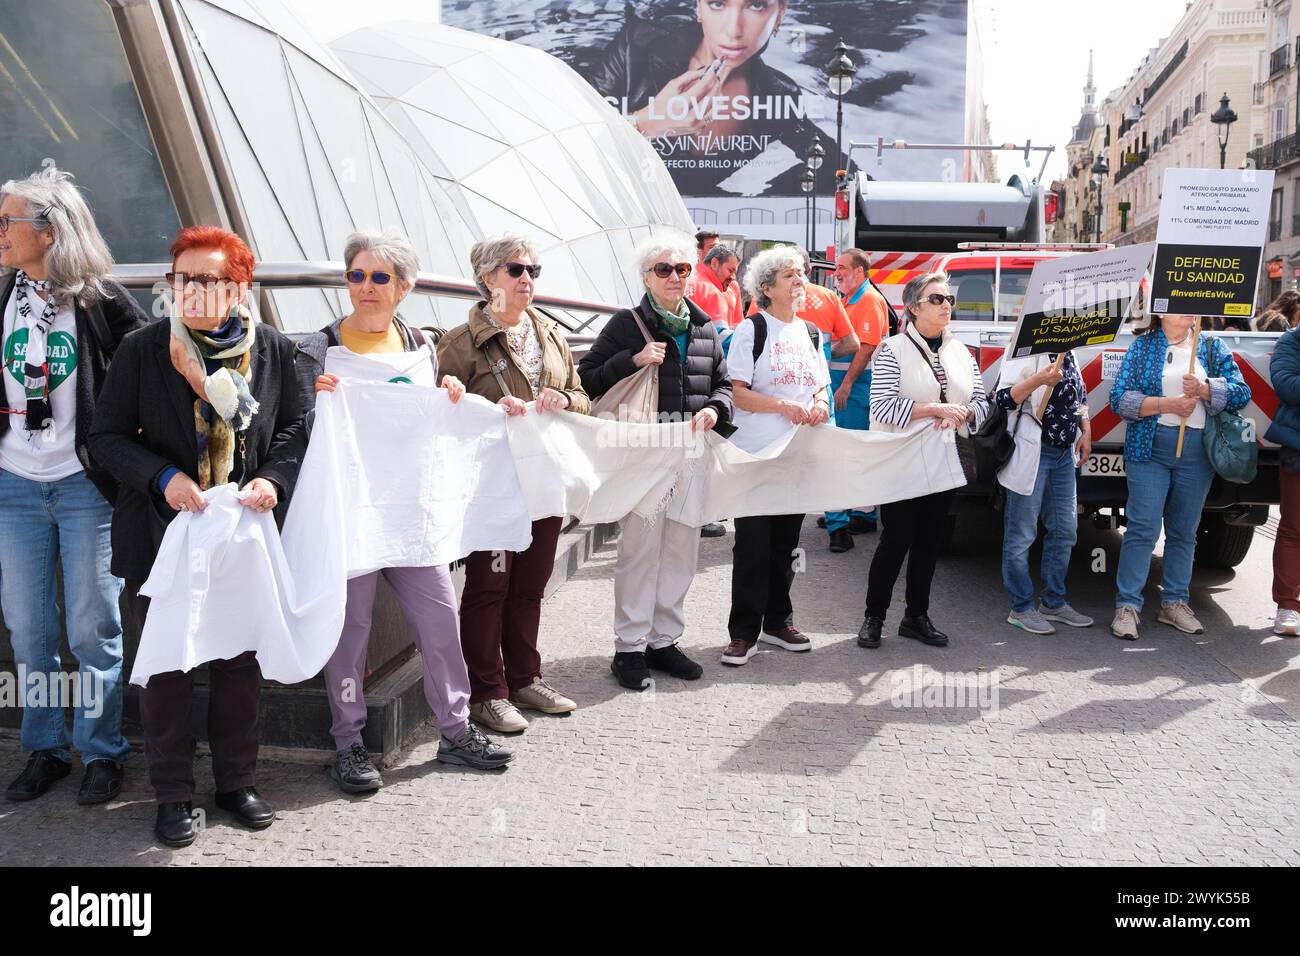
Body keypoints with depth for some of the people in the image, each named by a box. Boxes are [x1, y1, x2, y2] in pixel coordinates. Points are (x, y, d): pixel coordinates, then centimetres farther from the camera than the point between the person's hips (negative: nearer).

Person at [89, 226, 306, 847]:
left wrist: (272, 478, -12)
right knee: (166, 667, 6)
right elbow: (108, 436, -2)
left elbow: (293, 427, 6)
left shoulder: (272, 349, 1)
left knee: (241, 663, 11)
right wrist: (164, 477, -18)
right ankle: (172, 796, 22)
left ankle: (236, 783, 28)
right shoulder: (142, 349, -4)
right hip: (162, 532, -1)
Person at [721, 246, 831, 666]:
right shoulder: (752, 329, -7)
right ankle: (744, 632, 6)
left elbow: (821, 387, 19)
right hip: (756, 454, -6)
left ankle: (777, 621, 27)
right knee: (752, 545, -2)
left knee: (785, 543, 14)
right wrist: (784, 405, -23)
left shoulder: (811, 333, 13)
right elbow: (737, 393, -13)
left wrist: (820, 405, -4)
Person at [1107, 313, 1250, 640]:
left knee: (1184, 531, 10)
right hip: (1150, 449, -3)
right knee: (1143, 528, -7)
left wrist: (1203, 389, -14)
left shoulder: (1212, 348, 11)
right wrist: (1166, 404, -15)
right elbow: (1119, 399, -4)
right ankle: (1127, 606, -2)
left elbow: (1241, 392, 3)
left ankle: (1174, 603, 20)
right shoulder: (1142, 346, 4)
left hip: (1198, 452, 3)